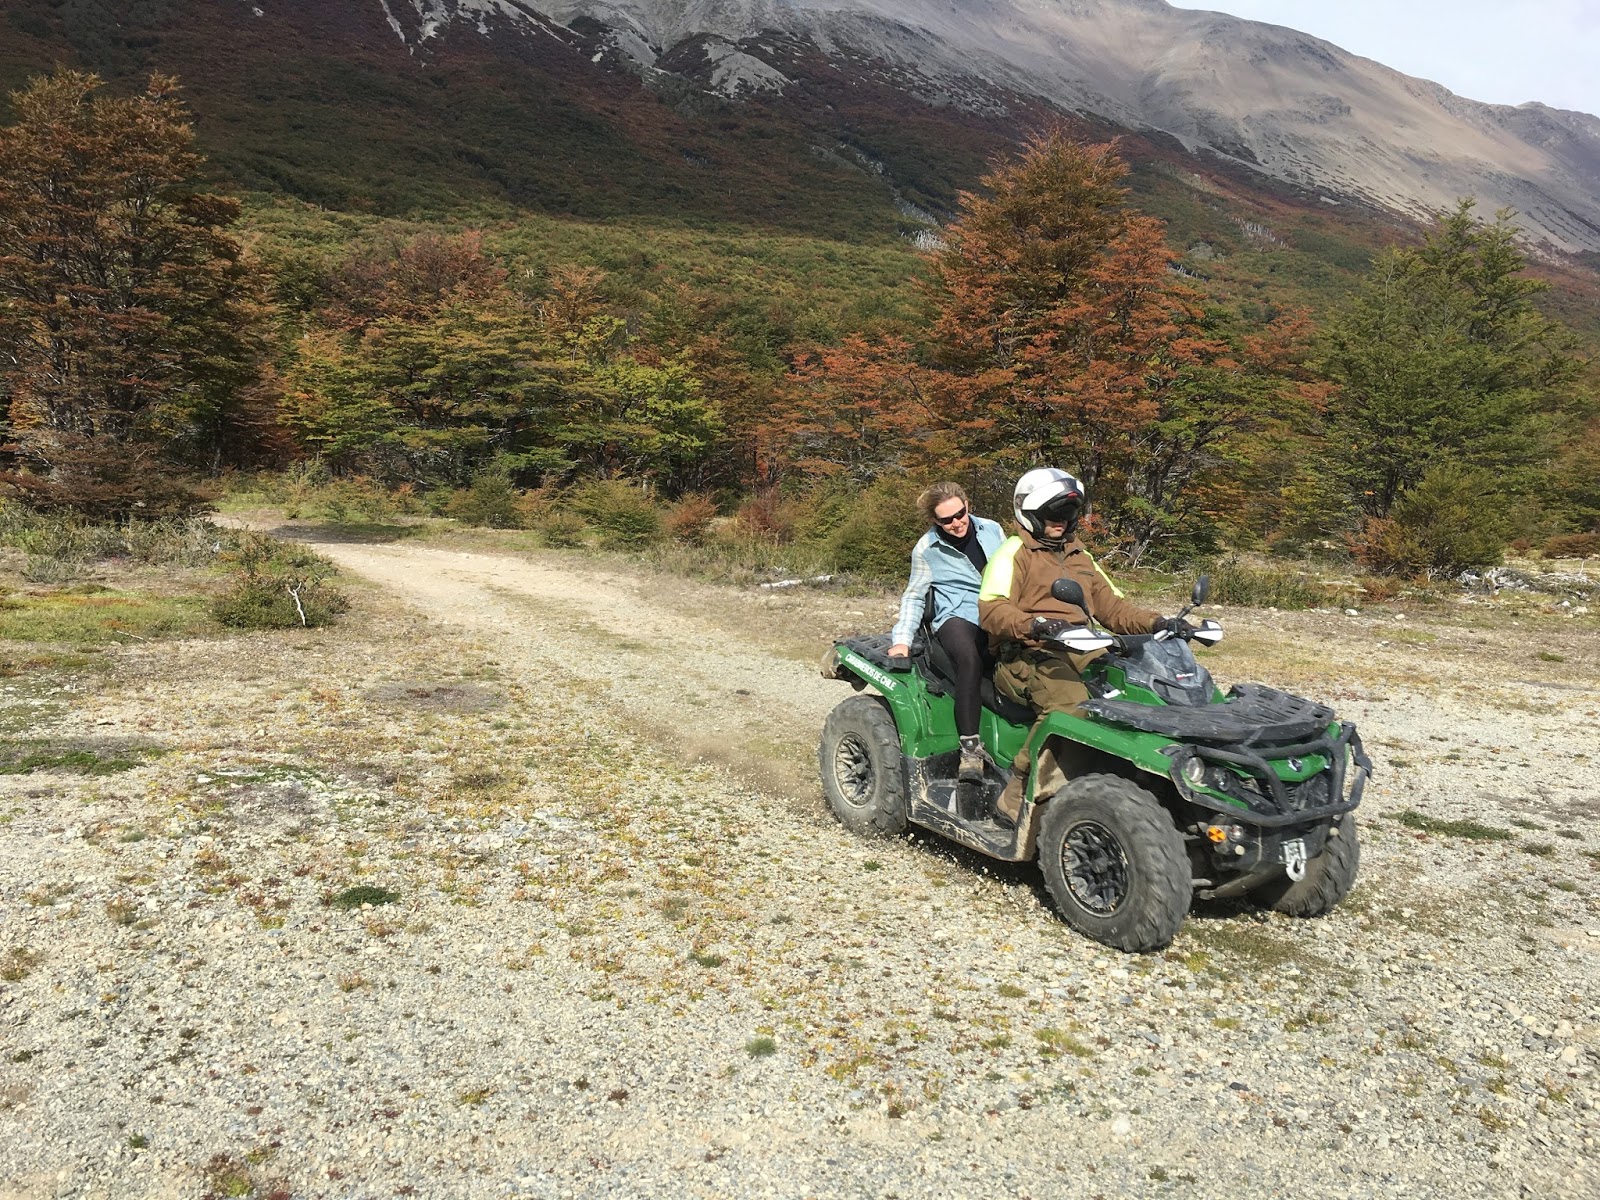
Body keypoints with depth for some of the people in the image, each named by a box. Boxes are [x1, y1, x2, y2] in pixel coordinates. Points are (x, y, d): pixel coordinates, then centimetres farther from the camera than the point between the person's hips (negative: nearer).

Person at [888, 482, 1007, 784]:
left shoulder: (992, 530, 11)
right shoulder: (927, 549, 3)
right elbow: (914, 597, 9)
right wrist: (902, 640, -4)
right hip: (958, 617, -3)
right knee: (969, 657, -39)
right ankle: (970, 747, -35)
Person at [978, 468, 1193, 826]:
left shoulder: (1080, 557, 30)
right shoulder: (1014, 552, 7)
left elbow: (1111, 606, 25)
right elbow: (991, 610, -9)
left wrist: (1156, 622, 6)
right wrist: (1034, 625, -29)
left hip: (1080, 652, 7)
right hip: (1027, 655, -6)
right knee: (1071, 703, -37)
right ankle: (1014, 796, -30)